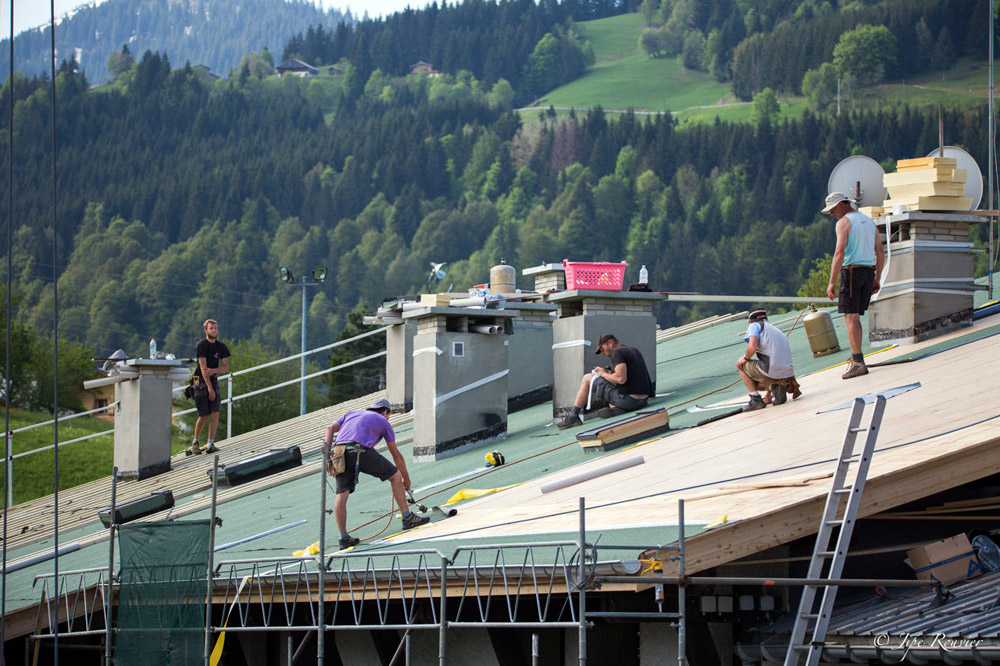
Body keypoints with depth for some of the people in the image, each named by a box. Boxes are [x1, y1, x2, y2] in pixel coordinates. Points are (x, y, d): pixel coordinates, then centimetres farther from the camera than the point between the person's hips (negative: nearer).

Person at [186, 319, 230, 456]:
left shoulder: (221, 346, 7)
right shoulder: (201, 345, -10)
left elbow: (226, 367, 6)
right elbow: (203, 367, -15)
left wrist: (213, 370, -15)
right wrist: (209, 388, -18)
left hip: (213, 380, 5)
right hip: (201, 381, -5)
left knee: (215, 413, -8)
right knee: (204, 416, -6)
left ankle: (210, 444, -5)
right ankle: (195, 443, 11)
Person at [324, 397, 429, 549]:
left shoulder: (352, 413, 33)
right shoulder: (383, 422, 23)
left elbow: (330, 428, 16)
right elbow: (397, 455, 27)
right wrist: (406, 479, 36)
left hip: (340, 450, 4)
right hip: (361, 451, -4)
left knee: (342, 494, 6)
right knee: (395, 476, 12)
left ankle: (343, 537, 1)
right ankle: (407, 518, 15)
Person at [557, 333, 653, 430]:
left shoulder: (617, 352, -8)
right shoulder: (635, 351, 20)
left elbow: (621, 379, -21)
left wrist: (604, 374, -3)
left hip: (628, 400, -8)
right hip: (643, 401, 8)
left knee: (587, 378, 9)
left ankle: (573, 417, 11)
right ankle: (615, 409, 6)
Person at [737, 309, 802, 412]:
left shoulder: (755, 326, 8)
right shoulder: (778, 332, 31)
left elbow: (752, 347, -14)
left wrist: (745, 357, 11)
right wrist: (768, 394, 46)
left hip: (771, 372, -7)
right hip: (788, 375, 7)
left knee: (741, 365, 19)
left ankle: (756, 399, 7)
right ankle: (779, 388, 5)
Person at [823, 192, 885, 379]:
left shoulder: (844, 222, -7)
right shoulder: (869, 221, 17)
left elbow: (840, 253, -17)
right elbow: (880, 253, 17)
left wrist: (832, 282, -17)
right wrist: (876, 279, 22)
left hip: (851, 272, -7)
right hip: (869, 272, 7)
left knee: (851, 318, -9)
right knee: (855, 317, 15)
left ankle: (858, 362, -17)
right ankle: (856, 357, 13)